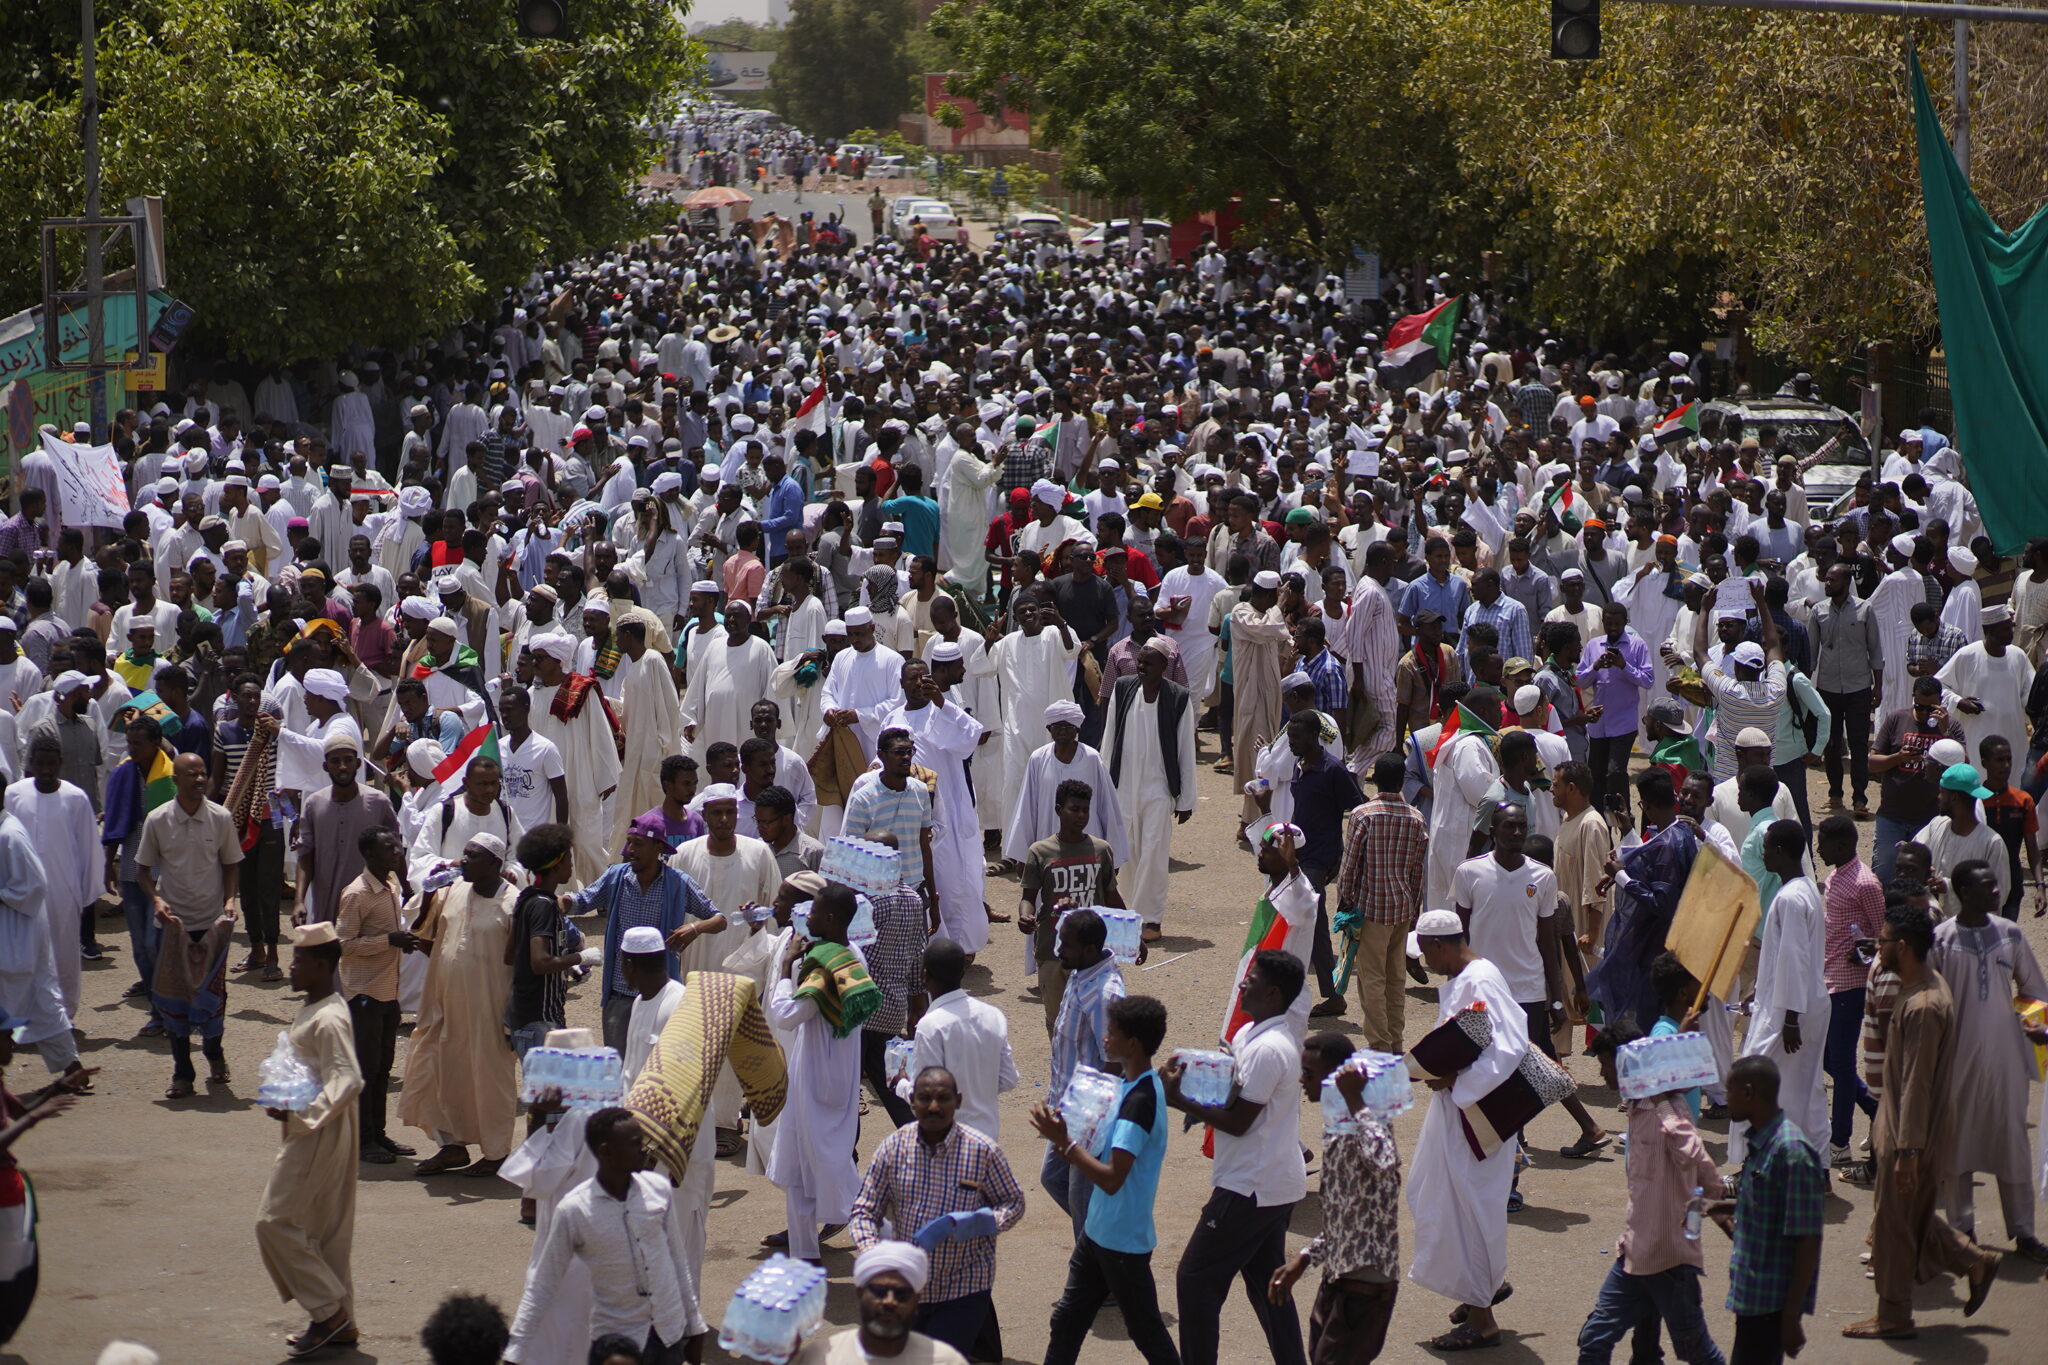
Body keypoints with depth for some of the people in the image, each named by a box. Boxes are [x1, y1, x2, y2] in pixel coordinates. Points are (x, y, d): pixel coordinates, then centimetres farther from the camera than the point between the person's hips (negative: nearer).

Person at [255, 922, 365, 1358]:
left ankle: (329, 1310, -2)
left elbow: (348, 1081, -29)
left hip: (318, 1137, -10)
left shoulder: (328, 1020, -21)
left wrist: (301, 1114, -29)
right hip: (310, 1132, 10)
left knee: (275, 1223, -8)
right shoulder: (312, 1010, 11)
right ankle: (340, 1323, 20)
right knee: (323, 1229, 14)